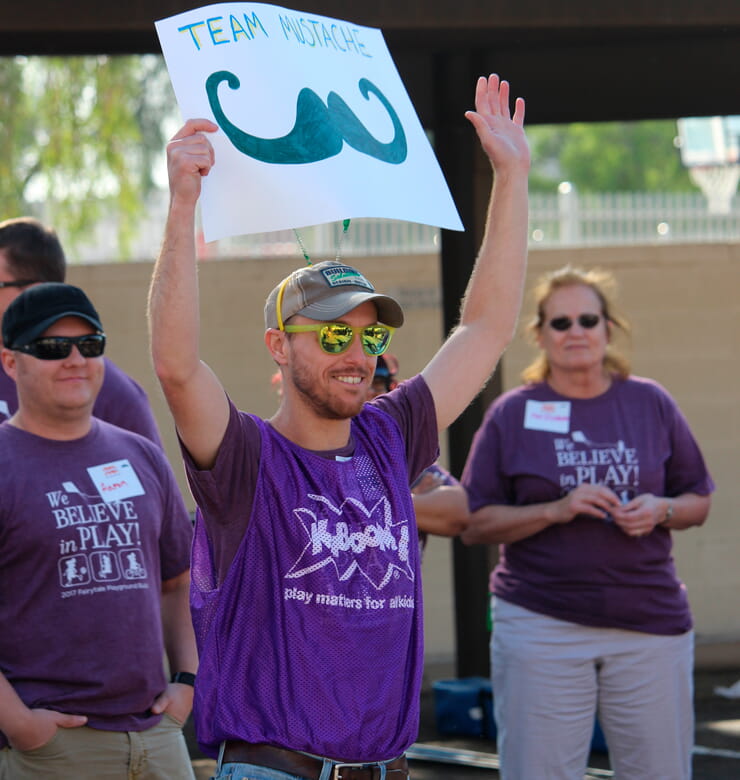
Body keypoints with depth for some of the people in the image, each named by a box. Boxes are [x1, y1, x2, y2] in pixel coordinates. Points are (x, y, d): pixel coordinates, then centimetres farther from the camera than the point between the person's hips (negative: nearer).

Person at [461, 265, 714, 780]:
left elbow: (699, 501, 15)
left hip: (651, 622, 2)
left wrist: (660, 510, -8)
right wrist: (556, 510, -14)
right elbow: (475, 524, 0)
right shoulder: (512, 414, 3)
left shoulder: (651, 404, 9)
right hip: (541, 624, -2)